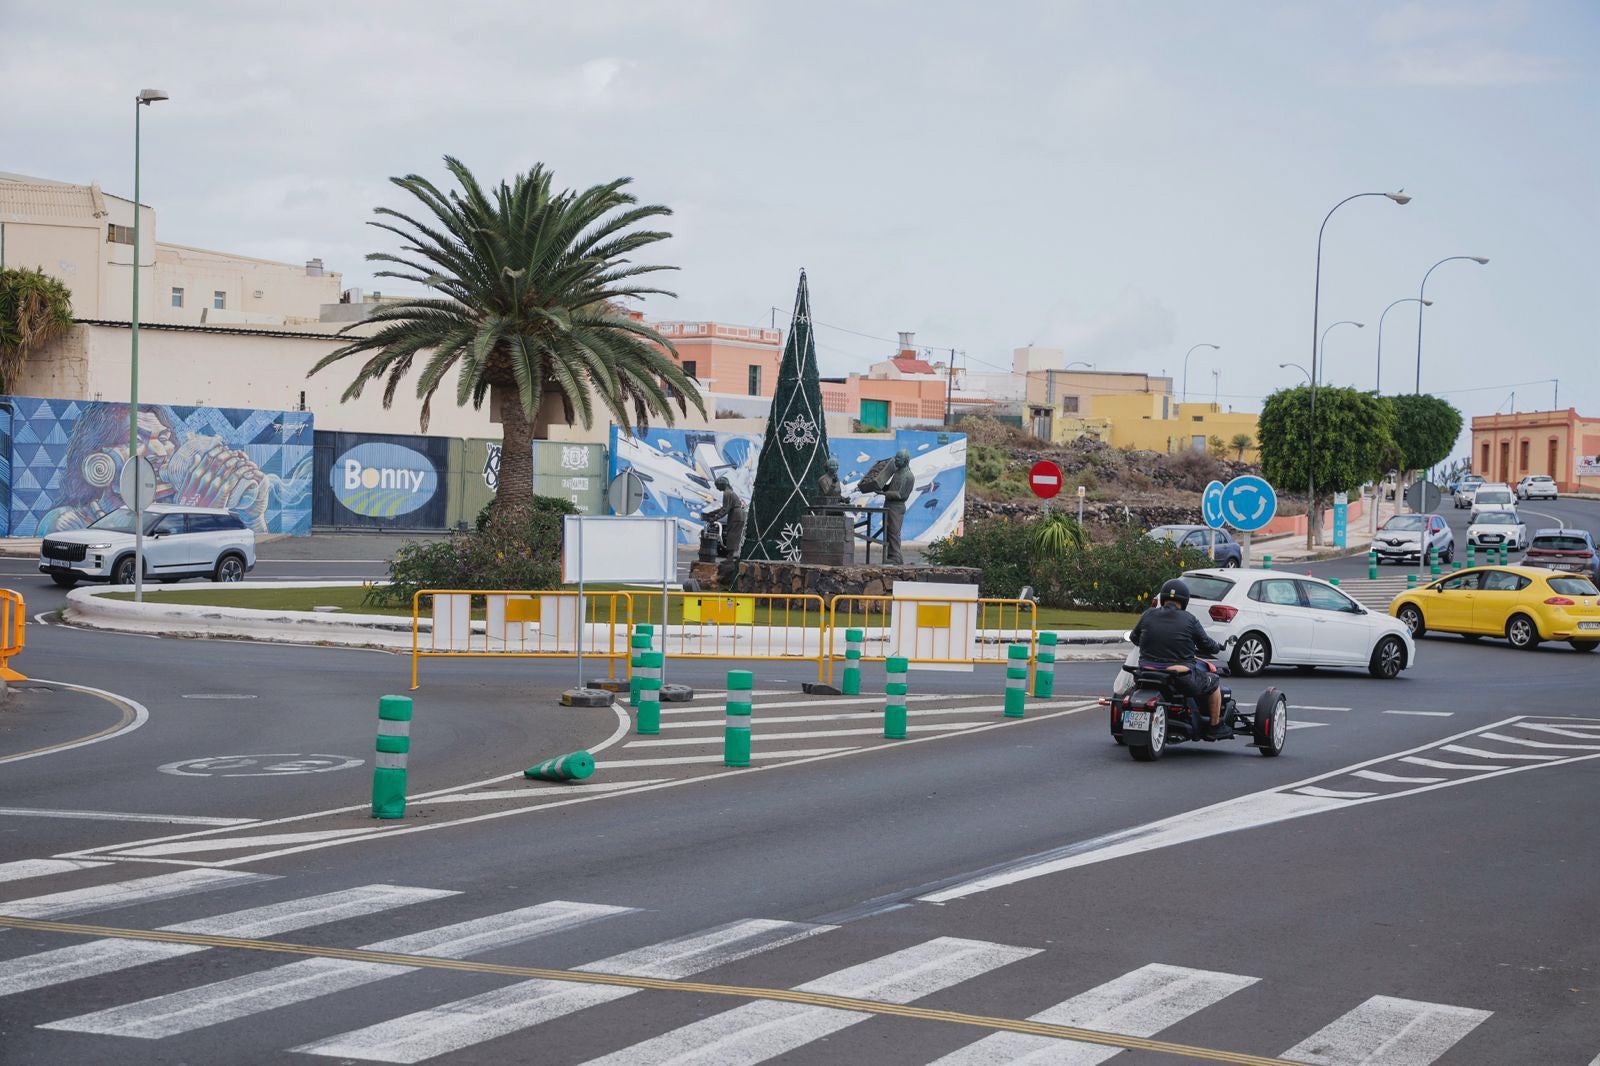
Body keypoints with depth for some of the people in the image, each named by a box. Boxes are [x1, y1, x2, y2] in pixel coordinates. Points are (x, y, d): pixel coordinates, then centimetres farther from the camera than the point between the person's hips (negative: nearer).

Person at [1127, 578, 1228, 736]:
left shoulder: (1148, 615, 2)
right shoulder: (1189, 620, -6)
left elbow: (1134, 637, 17)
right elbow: (1206, 645, 3)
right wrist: (1217, 647, 26)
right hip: (1181, 679, -4)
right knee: (1213, 683, 20)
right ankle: (1215, 726, 27)